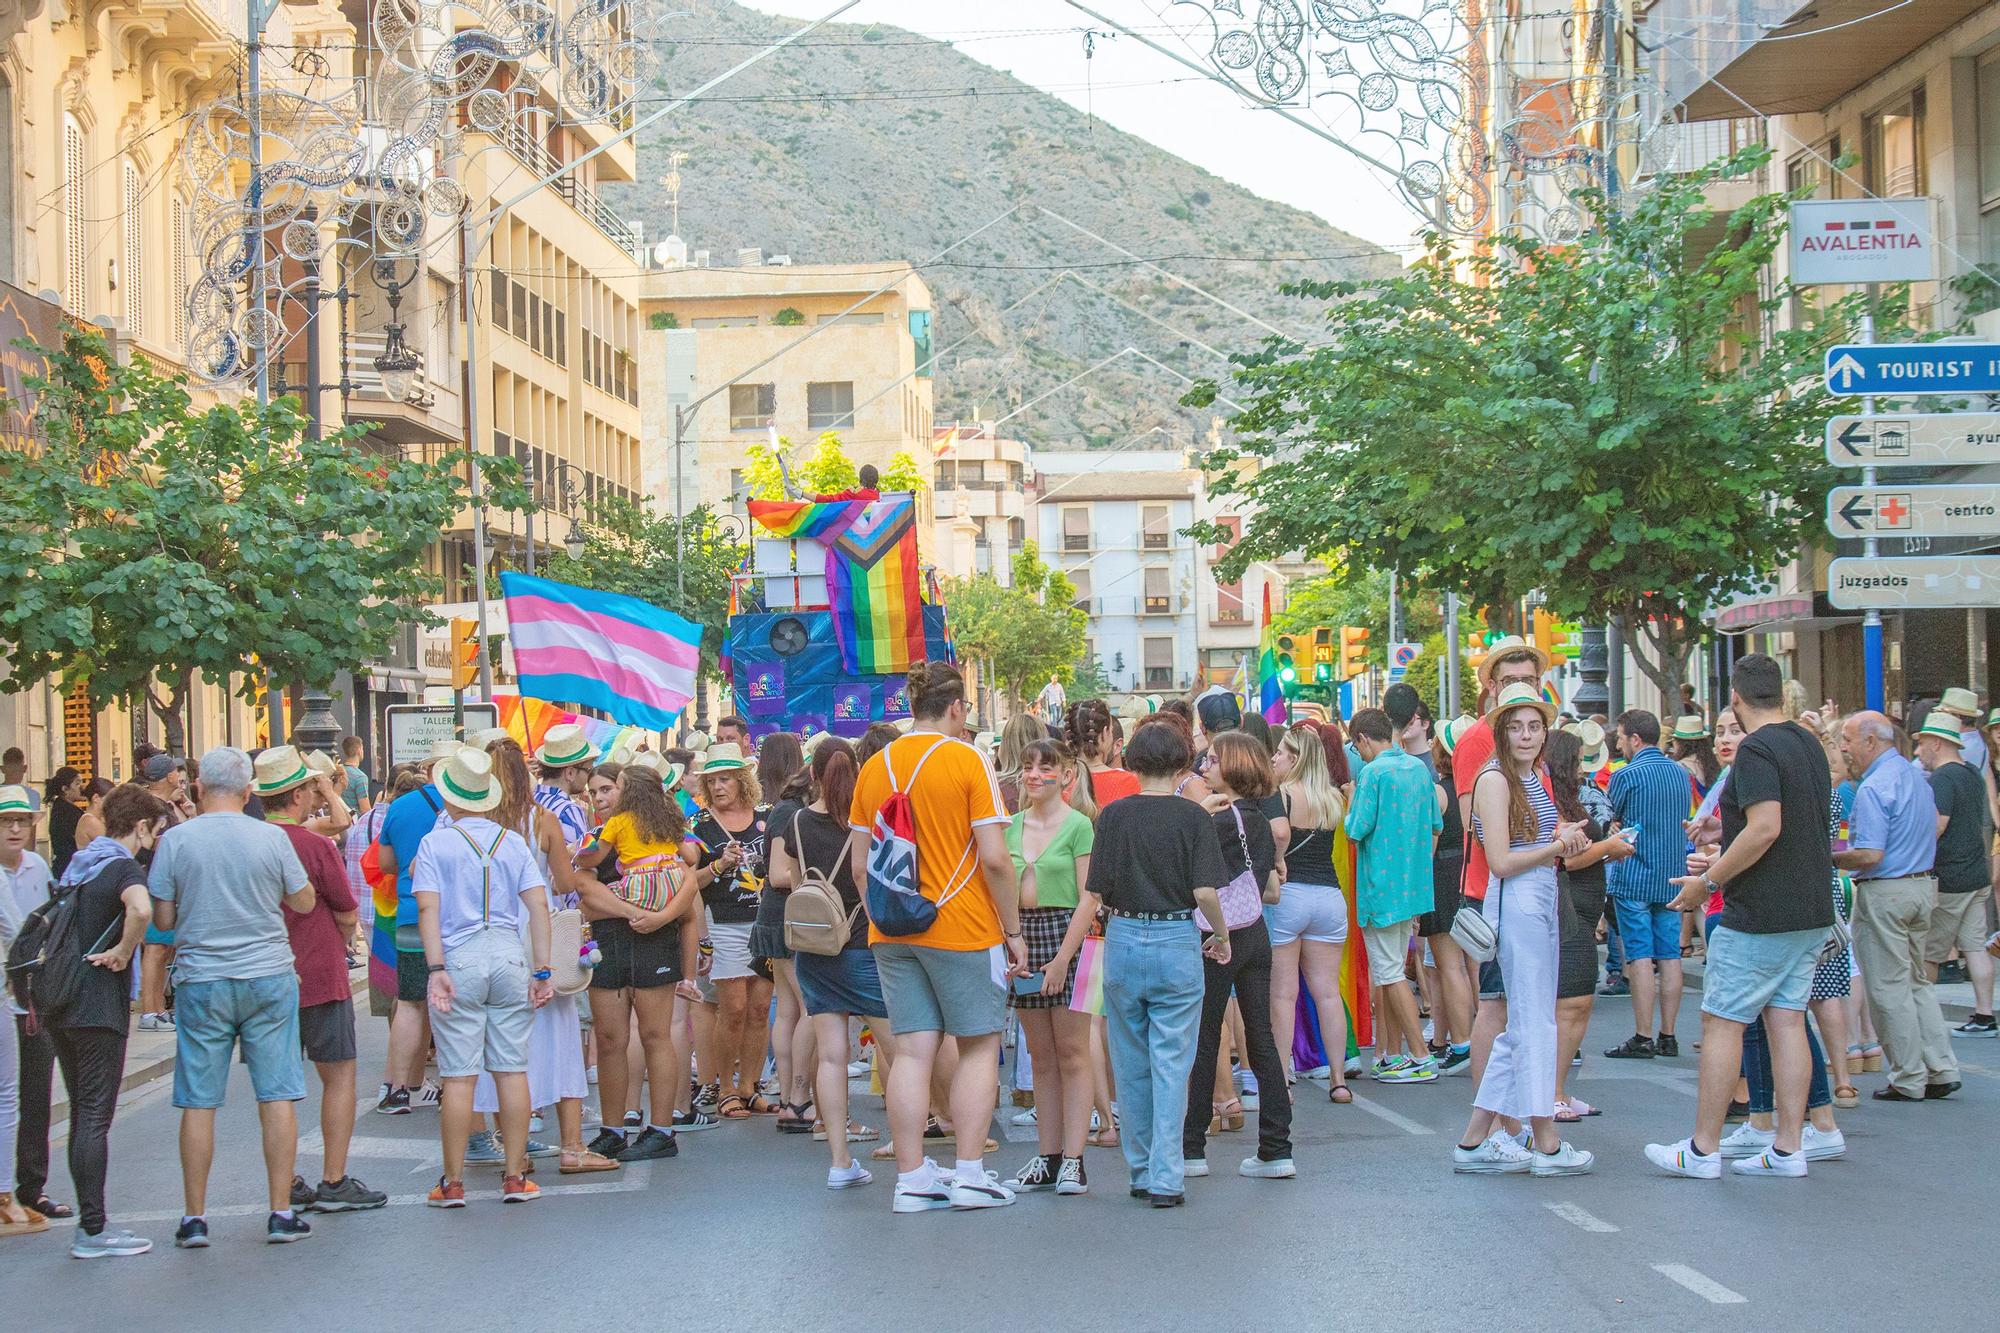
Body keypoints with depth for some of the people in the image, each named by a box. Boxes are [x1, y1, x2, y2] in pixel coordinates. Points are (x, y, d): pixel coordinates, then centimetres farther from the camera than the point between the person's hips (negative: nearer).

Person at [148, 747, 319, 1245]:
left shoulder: (175, 840, -5)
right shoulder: (271, 838, -4)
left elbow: (162, 918, -1)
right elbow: (304, 902, 6)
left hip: (201, 983, 0)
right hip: (269, 979, 0)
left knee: (198, 1102, 6)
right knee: (277, 1097, 5)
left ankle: (195, 1218, 9)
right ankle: (281, 1214, 6)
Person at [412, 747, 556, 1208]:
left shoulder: (435, 843, 0)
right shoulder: (513, 842, 8)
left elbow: (428, 909, -10)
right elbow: (538, 905, 2)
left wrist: (436, 969, -13)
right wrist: (542, 970, 2)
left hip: (459, 959, -2)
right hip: (509, 956, 3)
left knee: (459, 1075, 0)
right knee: (512, 1070, 6)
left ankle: (453, 1183, 5)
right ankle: (515, 1177, 8)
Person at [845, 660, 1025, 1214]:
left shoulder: (874, 767, 7)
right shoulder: (967, 761, -8)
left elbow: (859, 866, 10)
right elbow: (995, 859, -12)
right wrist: (1013, 930, -3)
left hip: (892, 932, 5)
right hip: (963, 929, -5)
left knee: (912, 1051, 6)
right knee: (979, 1047, 7)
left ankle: (911, 1178, 6)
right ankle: (970, 1174, 3)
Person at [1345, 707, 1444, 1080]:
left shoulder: (1374, 772, -15)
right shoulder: (1419, 768, 9)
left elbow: (1357, 830, -17)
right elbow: (1435, 827, 15)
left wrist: (1350, 806, 2)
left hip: (1382, 883, -8)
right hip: (1414, 883, 8)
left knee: (1389, 973, -3)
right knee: (1390, 971, 15)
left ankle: (1421, 1059, -6)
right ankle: (1389, 1055, 19)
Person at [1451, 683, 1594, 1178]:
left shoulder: (1535, 779, 17)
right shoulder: (1495, 779, -9)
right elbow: (1501, 862, -15)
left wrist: (1564, 840, 0)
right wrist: (1558, 846, -6)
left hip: (1542, 904, 9)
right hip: (1515, 903, -9)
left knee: (1522, 1027, 10)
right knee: (1535, 1024, -5)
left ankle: (1476, 1142, 13)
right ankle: (1548, 1146, 0)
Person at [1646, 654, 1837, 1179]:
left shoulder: (1756, 750, -15)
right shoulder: (1808, 744, 12)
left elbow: (1765, 827, -26)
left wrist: (1708, 882, -17)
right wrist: (1722, 864, 24)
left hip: (1759, 916, -8)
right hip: (1811, 911, 8)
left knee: (1721, 1022, -1)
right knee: (1786, 1021, 9)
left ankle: (1702, 1150, 2)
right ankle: (1788, 1149, 10)